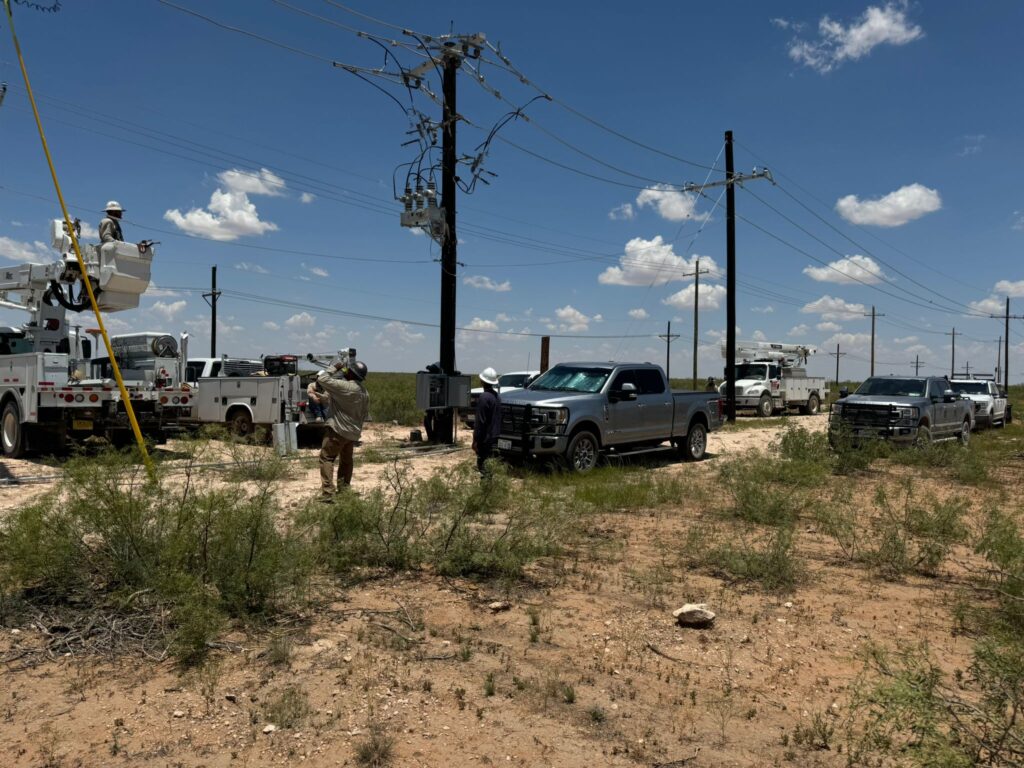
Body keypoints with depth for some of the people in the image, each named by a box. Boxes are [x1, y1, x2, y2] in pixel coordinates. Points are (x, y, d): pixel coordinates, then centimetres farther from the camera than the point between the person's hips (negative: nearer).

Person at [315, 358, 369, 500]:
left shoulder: (345, 387, -20)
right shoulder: (364, 392, 8)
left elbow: (322, 380, -20)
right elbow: (364, 413, 16)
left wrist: (334, 368, -7)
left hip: (338, 430, -8)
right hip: (353, 432, 8)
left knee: (326, 458, -5)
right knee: (346, 460, 21)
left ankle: (328, 492, -13)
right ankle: (344, 488, 28)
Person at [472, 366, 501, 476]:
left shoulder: (484, 397, -18)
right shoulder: (496, 396, 10)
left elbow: (480, 421, -19)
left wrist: (475, 440, -16)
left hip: (485, 438, -9)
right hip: (494, 436, 9)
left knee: (482, 464, -4)